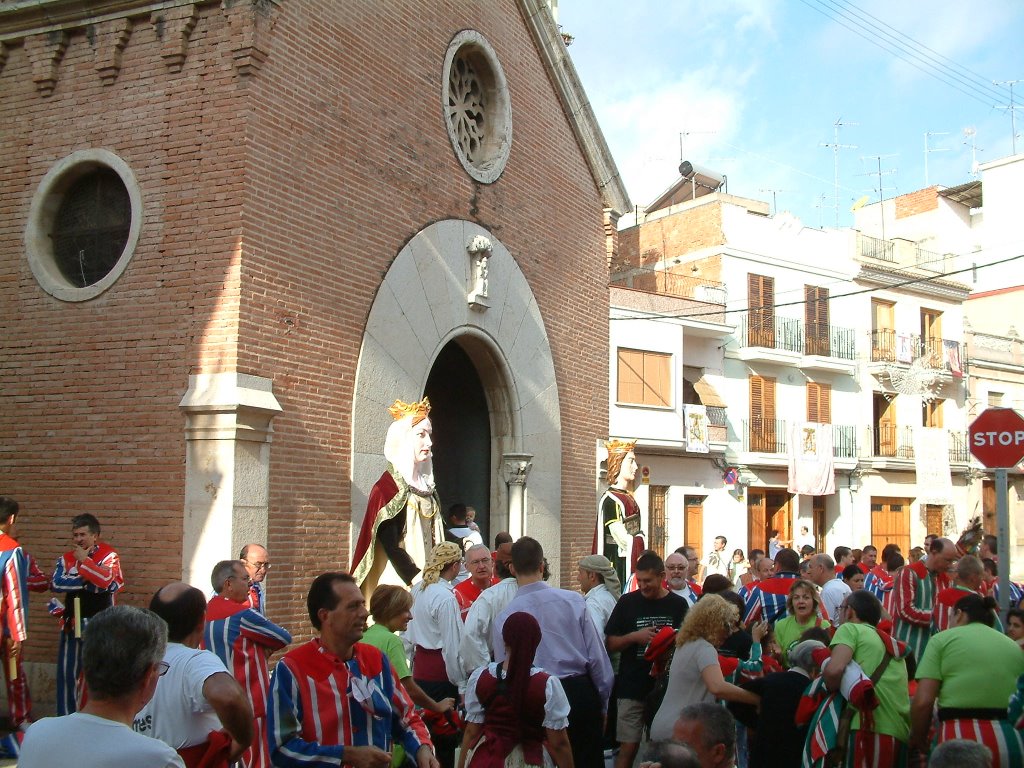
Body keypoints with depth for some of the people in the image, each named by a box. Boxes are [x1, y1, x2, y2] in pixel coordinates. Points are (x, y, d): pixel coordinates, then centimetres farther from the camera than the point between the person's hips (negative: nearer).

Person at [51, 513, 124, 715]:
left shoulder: (109, 555, -3)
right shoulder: (67, 558, 9)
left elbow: (107, 580, -22)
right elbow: (56, 583, -8)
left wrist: (84, 560, -14)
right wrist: (88, 583, -14)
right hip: (73, 623, 4)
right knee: (67, 672, 8)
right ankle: (66, 717, 19)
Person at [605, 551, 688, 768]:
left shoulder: (678, 605, 3)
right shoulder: (627, 602, 1)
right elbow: (610, 644, 2)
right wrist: (635, 636, -15)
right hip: (632, 689, -1)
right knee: (629, 747, -1)